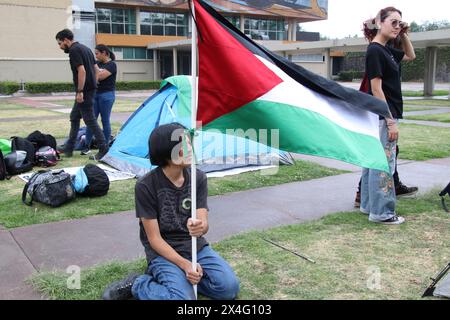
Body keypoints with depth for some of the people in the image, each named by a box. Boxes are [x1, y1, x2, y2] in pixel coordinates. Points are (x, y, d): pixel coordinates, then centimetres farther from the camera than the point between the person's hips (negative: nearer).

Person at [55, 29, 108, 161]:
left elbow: (81, 71, -22)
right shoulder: (84, 48, 17)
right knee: (74, 117, 16)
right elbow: (95, 68, 18)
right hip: (91, 88, 10)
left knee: (90, 120, -6)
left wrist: (80, 91, -21)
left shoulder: (74, 50, -13)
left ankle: (104, 149, -4)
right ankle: (69, 148, 22)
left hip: (85, 90, -10)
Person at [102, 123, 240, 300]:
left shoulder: (198, 178, -5)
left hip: (196, 247, 5)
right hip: (164, 252, -5)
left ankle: (176, 278, 4)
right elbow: (154, 239, -14)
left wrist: (200, 227, -35)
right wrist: (184, 264, -24)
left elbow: (204, 222, -9)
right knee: (183, 298, -27)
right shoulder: (146, 186, -17)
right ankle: (138, 284, -2)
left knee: (230, 288, -13)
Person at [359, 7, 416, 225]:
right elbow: (376, 89, -19)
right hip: (382, 117, -10)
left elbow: (410, 56, 31)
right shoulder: (374, 51, -14)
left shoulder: (386, 50, 12)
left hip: (383, 116, 10)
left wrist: (404, 35, 13)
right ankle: (381, 212, 5)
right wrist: (391, 122, -19)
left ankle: (369, 205, 24)